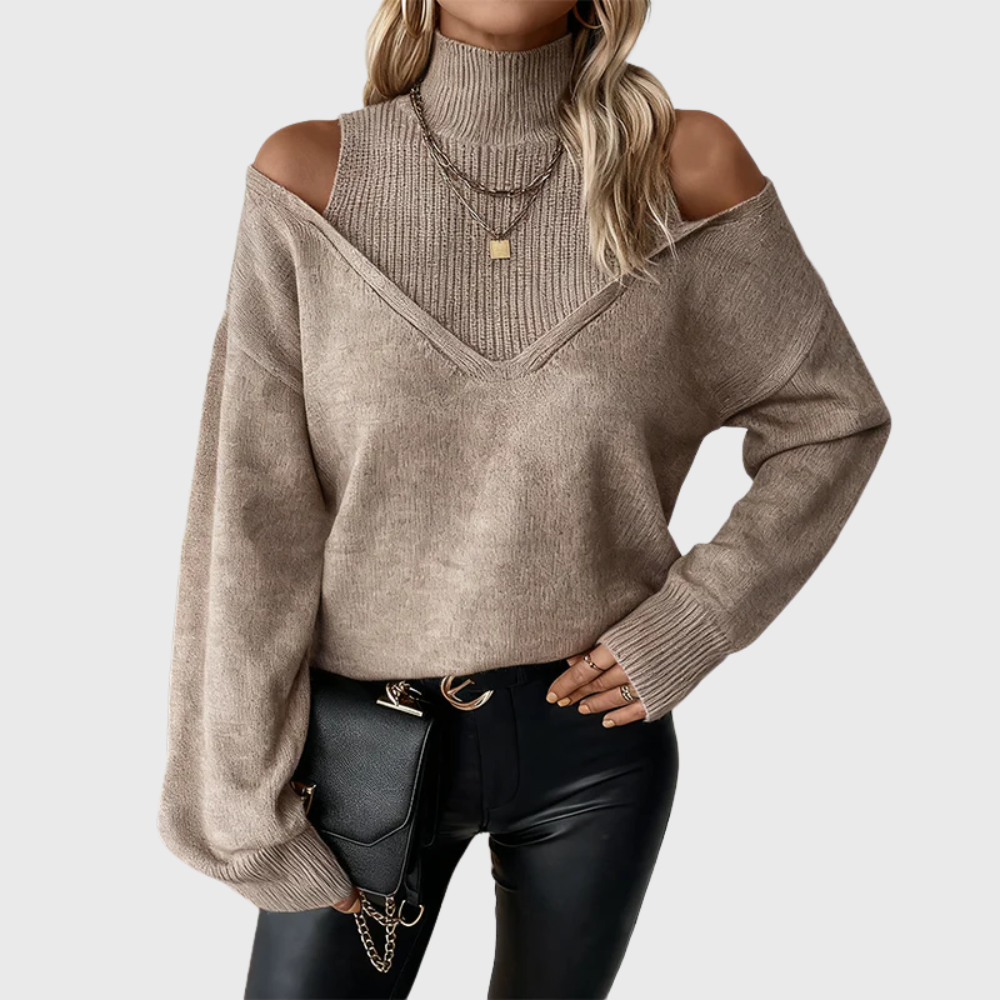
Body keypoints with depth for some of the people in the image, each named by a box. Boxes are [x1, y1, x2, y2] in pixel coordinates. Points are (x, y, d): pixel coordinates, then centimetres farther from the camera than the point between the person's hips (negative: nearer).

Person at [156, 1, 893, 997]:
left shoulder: (687, 165, -8)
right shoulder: (307, 173, -9)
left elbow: (834, 418, 3)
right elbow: (249, 513, -9)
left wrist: (688, 627, -7)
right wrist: (248, 809, -8)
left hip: (596, 736, 1)